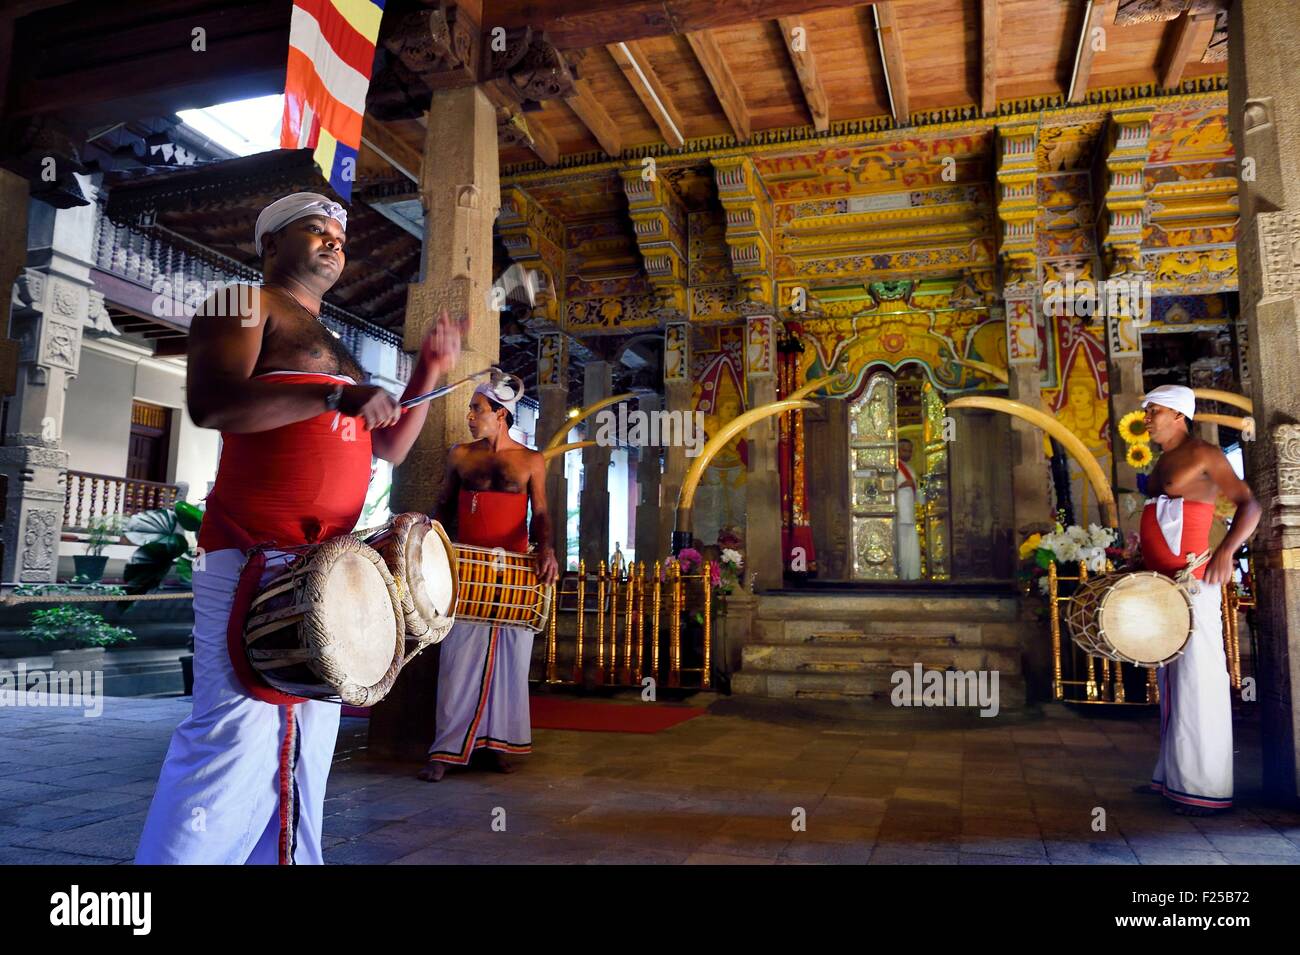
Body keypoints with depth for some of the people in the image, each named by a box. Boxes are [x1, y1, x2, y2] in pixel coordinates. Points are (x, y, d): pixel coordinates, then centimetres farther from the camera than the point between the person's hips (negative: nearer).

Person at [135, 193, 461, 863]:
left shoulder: (335, 349, 25)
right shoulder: (244, 303, 2)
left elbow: (390, 446, 24)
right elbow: (211, 402, -16)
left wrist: (429, 373, 13)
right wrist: (339, 398, -22)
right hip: (254, 558, -8)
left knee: (305, 746, 12)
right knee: (237, 738, -14)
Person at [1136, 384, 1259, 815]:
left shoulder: (1203, 455, -5)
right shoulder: (1162, 464, 20)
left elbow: (1249, 503, -12)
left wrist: (1226, 550, -25)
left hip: (1192, 583, -9)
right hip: (1162, 585, 9)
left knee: (1197, 682, -6)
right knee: (1170, 681, 11)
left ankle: (1206, 789, -1)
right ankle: (1172, 775, 19)